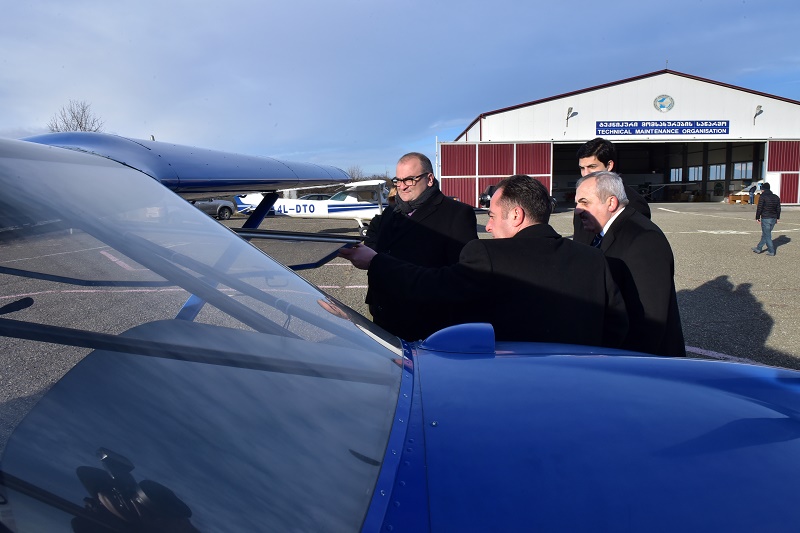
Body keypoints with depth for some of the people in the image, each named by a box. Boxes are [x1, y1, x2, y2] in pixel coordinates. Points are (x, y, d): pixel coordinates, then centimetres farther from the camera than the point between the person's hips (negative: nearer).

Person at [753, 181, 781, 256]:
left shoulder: (762, 197, -12)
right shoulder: (776, 197, 10)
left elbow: (759, 208, -13)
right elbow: (778, 209, 14)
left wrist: (757, 217, -4)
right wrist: (777, 218, 21)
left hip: (765, 219, -7)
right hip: (773, 219, 7)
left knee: (767, 235, 0)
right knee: (765, 234, 17)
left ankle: (771, 251, 1)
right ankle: (758, 248, 26)